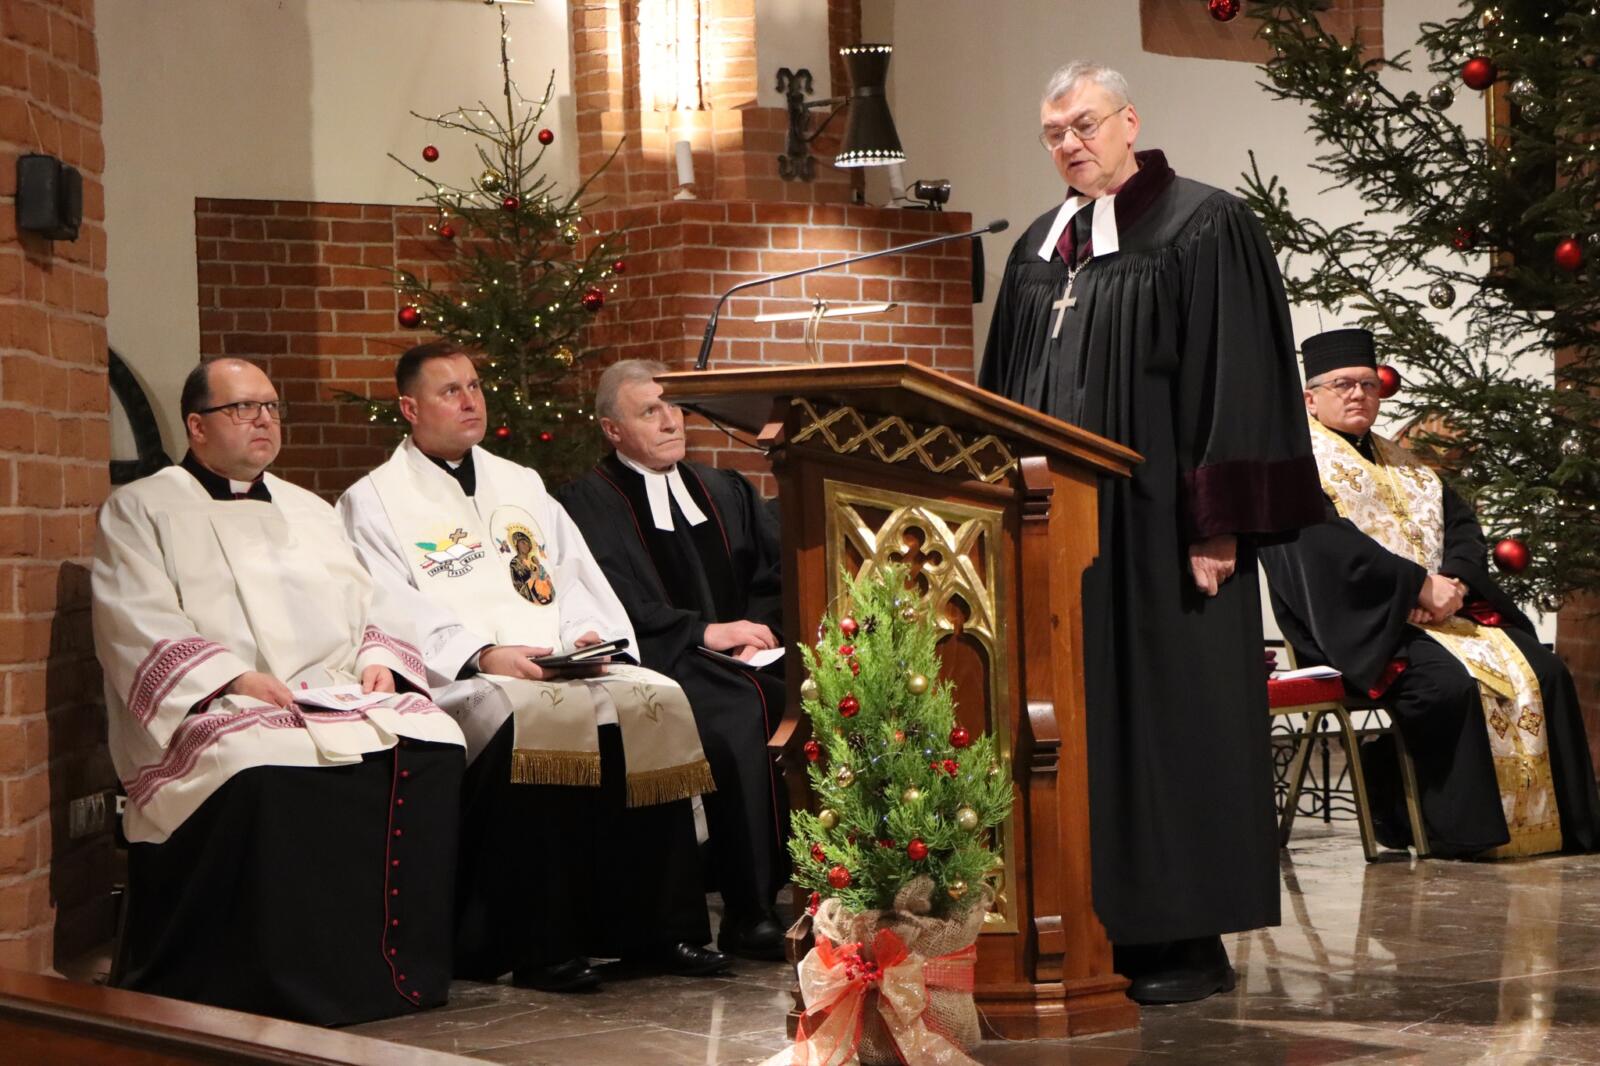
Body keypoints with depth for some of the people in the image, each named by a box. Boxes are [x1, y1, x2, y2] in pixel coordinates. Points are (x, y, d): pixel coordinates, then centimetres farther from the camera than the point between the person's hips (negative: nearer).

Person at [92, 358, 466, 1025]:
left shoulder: (309, 512, 27)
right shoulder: (140, 512, 9)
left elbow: (367, 613, 25)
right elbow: (138, 634, -4)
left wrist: (378, 659, 1)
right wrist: (234, 678, -17)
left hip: (342, 698, 5)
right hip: (213, 712, -5)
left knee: (433, 744, -25)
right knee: (267, 770, -39)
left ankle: (405, 964, -21)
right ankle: (285, 988, -29)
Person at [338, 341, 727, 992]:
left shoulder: (521, 485, 27)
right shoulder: (373, 501, 8)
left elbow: (574, 573, 20)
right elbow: (394, 612, -5)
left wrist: (586, 634, -3)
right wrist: (483, 656, -19)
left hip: (562, 665, 5)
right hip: (456, 681, -5)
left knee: (655, 700, -22)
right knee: (536, 717, -37)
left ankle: (660, 929, -19)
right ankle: (541, 947, -31)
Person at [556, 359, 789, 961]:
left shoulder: (726, 493, 24)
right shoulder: (587, 504, 5)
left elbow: (778, 575, 18)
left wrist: (757, 631, -3)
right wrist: (705, 631, -12)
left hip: (744, 658, 5)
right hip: (663, 664, -5)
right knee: (739, 713, -35)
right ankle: (748, 914, -31)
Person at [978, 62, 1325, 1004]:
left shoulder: (1204, 228, -5)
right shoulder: (1040, 247, 16)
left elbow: (1236, 385, -11)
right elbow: (1008, 392, 19)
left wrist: (1218, 526, -16)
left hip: (1156, 529, -7)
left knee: (1169, 718, -2)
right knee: (1078, 729, 7)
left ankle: (1191, 940, 5)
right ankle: (1103, 924, 14)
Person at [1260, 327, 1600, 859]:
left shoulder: (1407, 468, 25)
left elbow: (1463, 525, 14)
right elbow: (1323, 545, -14)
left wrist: (1453, 580, -9)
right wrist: (1420, 585, -19)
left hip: (1446, 610, 7)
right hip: (1365, 624, -7)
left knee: (1542, 674, -13)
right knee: (1450, 682, -34)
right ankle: (1462, 829, -25)